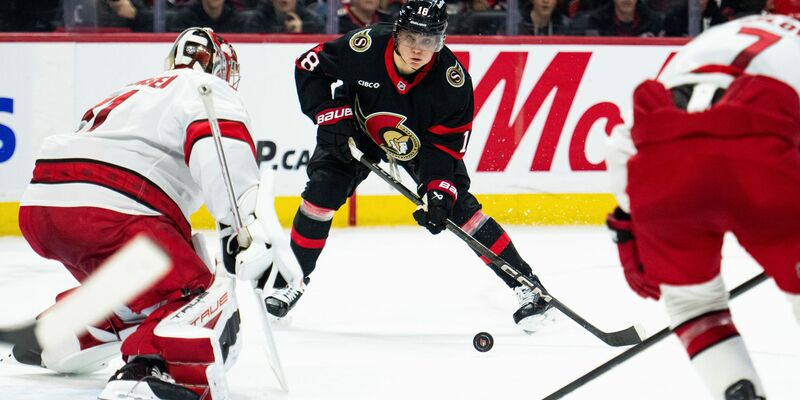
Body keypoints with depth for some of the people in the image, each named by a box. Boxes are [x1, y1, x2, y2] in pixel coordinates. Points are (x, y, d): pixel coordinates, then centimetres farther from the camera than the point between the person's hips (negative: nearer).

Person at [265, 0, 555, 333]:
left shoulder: (453, 80, -31)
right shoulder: (365, 47, -33)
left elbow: (446, 143, -23)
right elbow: (309, 66, -16)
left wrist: (438, 194, -33)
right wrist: (331, 116, -24)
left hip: (422, 140, -1)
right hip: (360, 128, 1)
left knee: (458, 207, -13)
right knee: (323, 190, -15)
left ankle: (526, 284, -6)